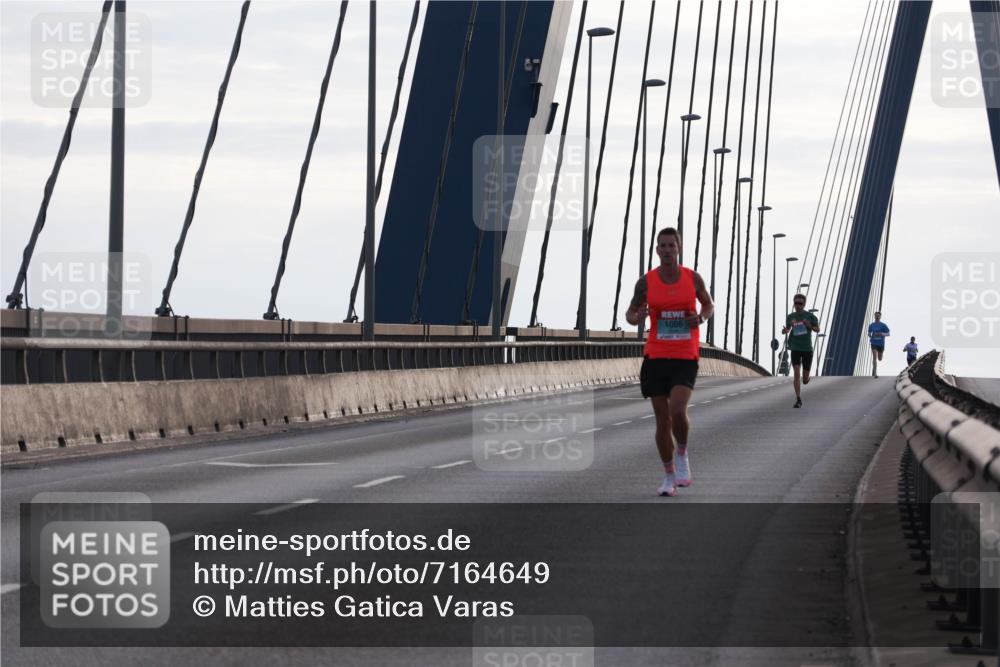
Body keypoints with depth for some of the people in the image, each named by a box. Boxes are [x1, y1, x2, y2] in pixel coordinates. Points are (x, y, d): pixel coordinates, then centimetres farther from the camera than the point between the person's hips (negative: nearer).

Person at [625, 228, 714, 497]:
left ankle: (682, 455, 7)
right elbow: (630, 314, 11)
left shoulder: (693, 278, 1)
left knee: (677, 411, -22)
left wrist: (701, 317, -5)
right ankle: (669, 476, 19)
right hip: (656, 357, 1)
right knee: (662, 420, 4)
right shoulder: (646, 282, 0)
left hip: (685, 358, -1)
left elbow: (709, 305, 18)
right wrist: (637, 317, -14)